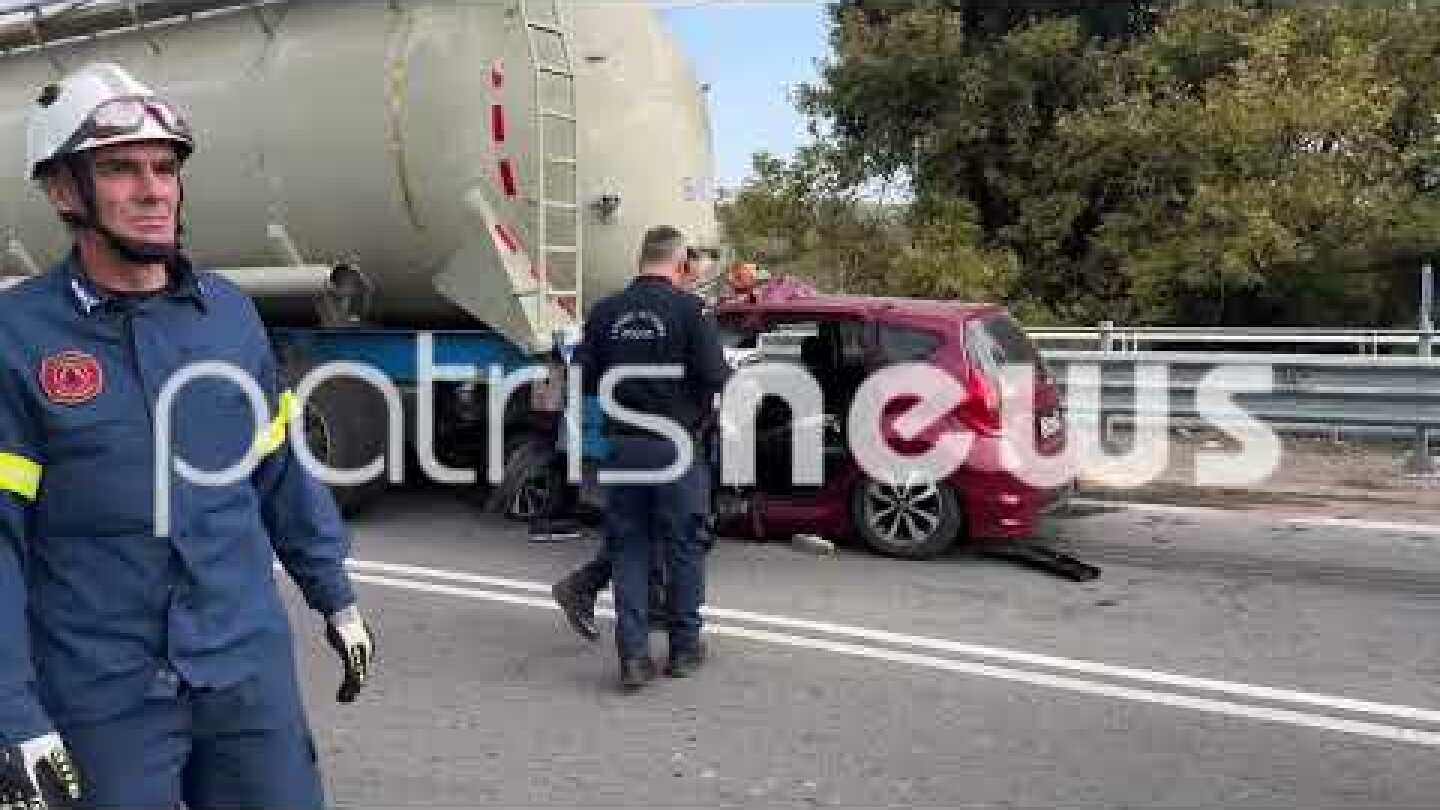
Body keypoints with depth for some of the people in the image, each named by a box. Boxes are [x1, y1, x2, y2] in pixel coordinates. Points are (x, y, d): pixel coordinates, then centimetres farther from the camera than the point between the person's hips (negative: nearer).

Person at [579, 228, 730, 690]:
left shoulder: (605, 312, 3)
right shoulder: (689, 308, -8)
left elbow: (584, 380, 3)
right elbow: (715, 377, -14)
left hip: (621, 444, 3)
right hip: (675, 444, -3)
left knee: (628, 549, 10)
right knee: (684, 547, 12)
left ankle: (633, 655, 6)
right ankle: (684, 648, 22)